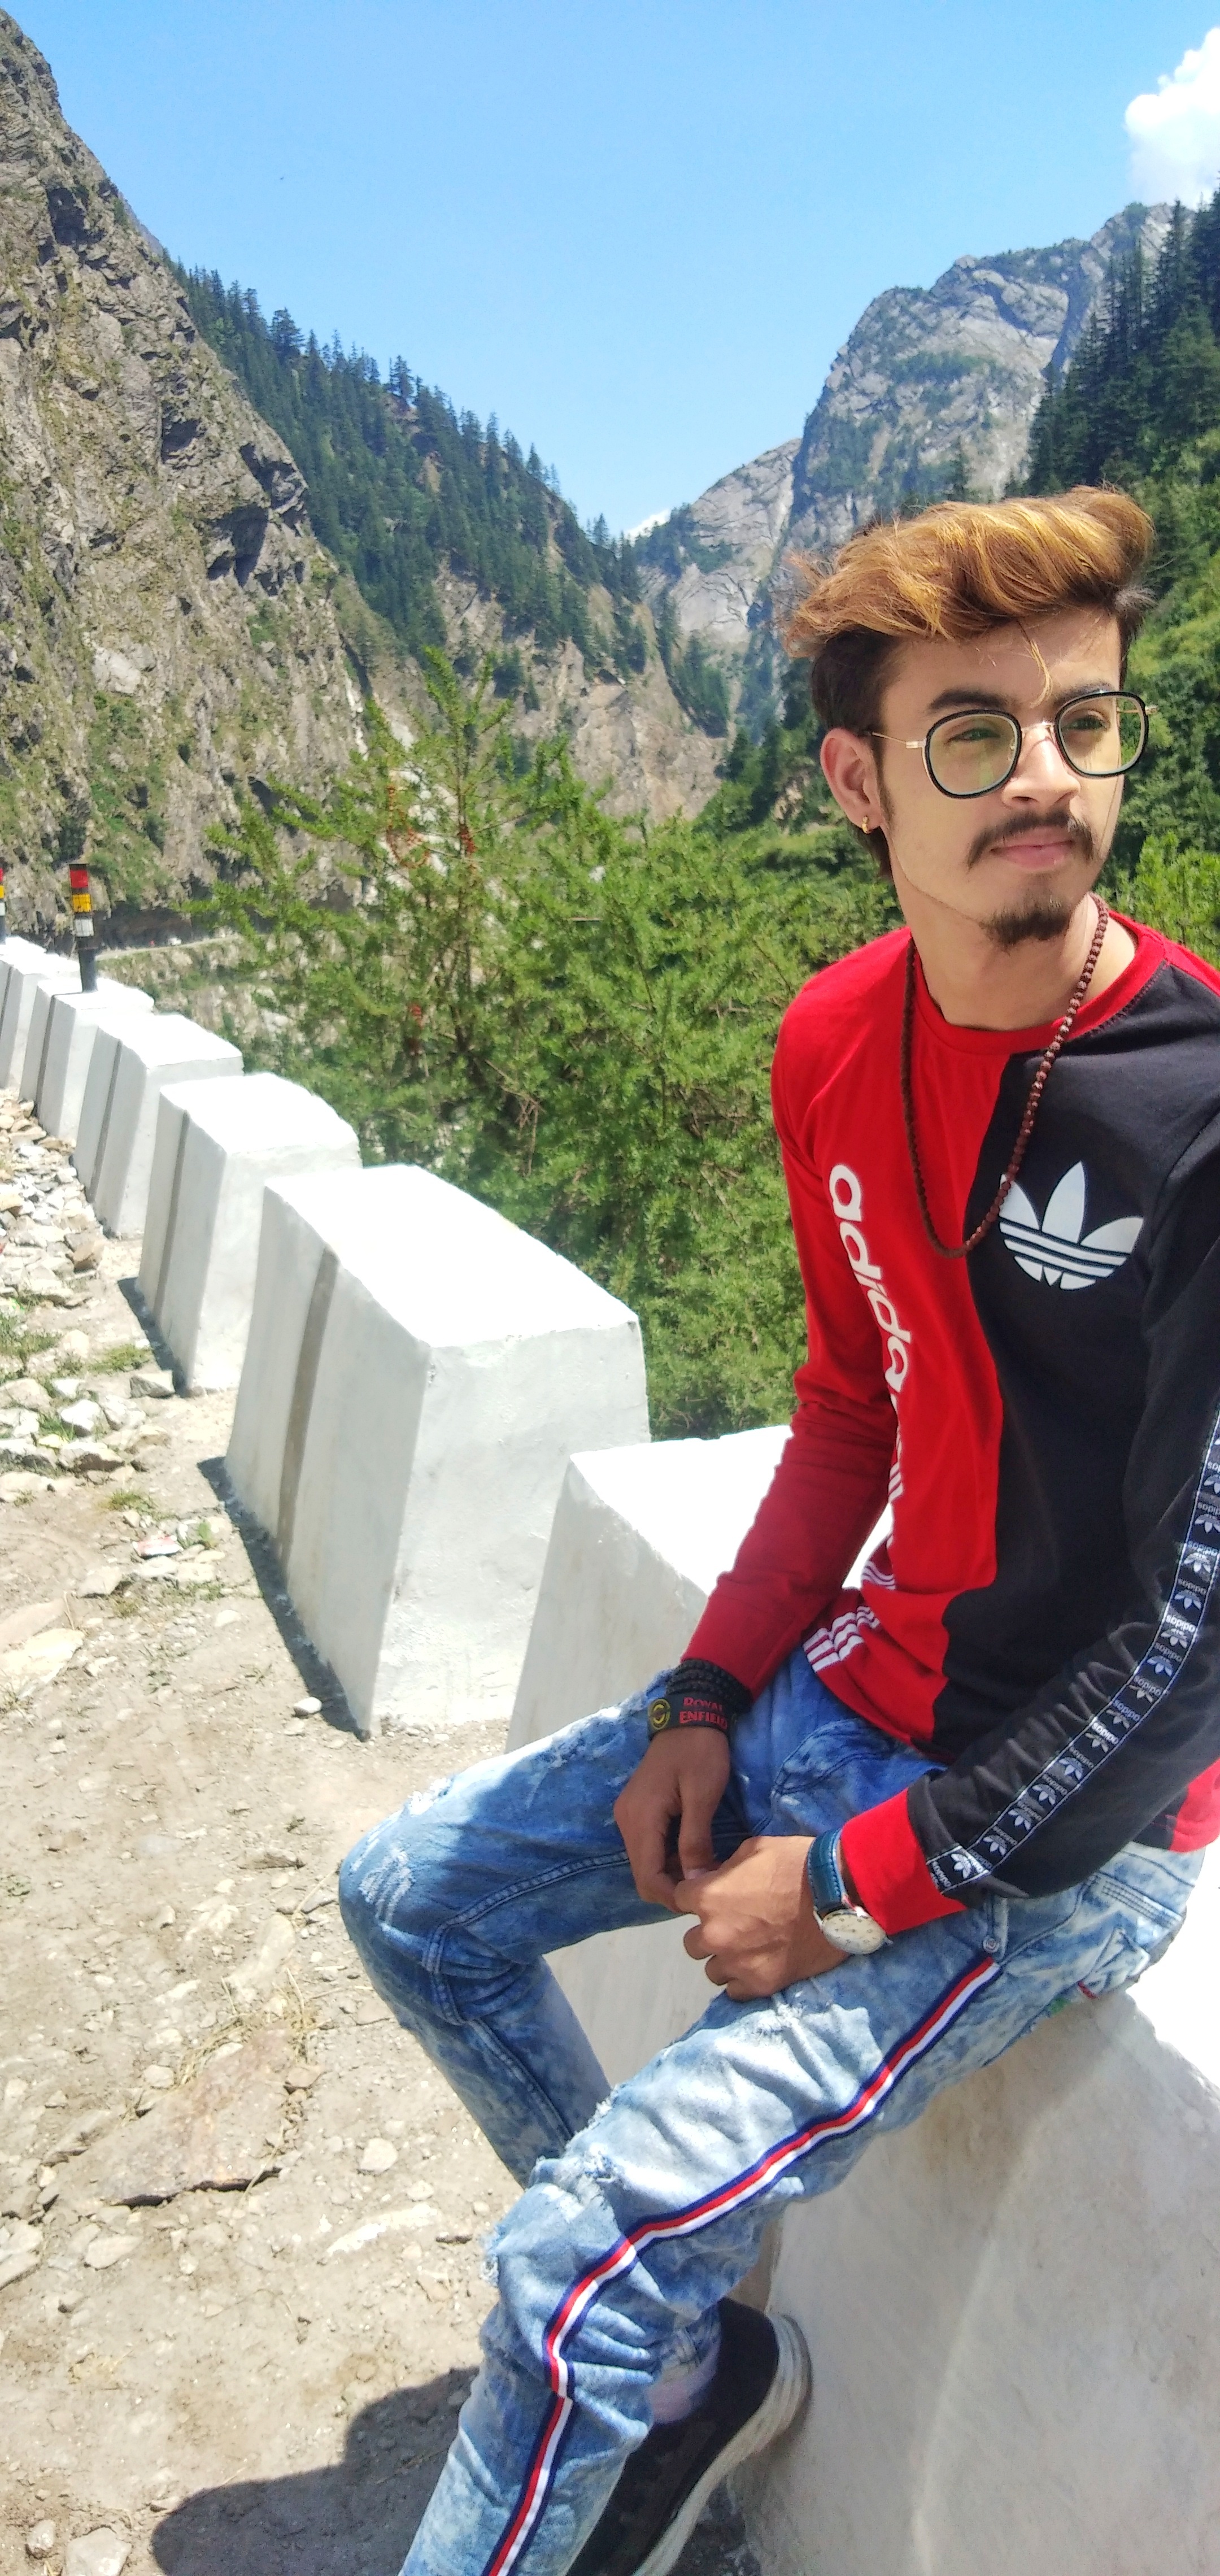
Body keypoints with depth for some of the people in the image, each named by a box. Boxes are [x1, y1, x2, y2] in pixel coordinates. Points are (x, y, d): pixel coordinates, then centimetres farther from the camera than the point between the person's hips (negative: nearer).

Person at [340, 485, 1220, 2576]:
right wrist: (706, 1701, 0)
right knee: (410, 1895, 14)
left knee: (574, 2268, -14)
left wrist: (859, 1888, -16)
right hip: (849, 1695, 8)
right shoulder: (835, 1047, -3)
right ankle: (695, 2358, 29)